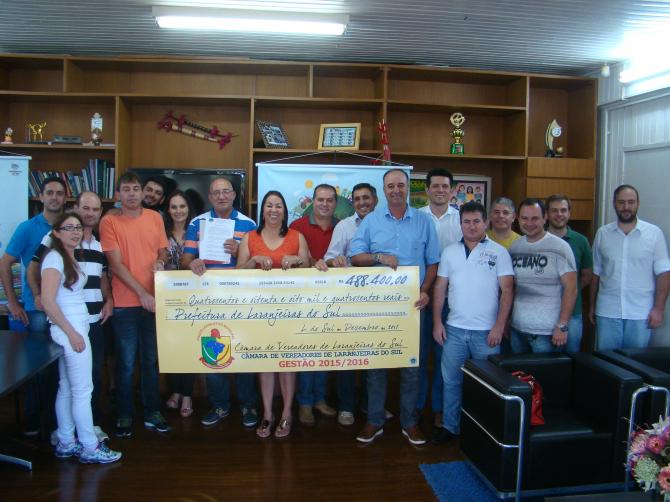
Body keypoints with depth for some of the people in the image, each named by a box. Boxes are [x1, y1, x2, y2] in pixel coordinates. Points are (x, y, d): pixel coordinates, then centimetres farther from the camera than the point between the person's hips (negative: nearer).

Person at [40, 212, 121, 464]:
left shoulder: (71, 258, 14)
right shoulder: (54, 257, -12)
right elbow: (48, 300, -19)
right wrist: (72, 333, -19)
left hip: (76, 328, 9)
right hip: (70, 330, -9)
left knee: (66, 389, 13)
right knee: (83, 390, -3)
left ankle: (66, 443, 22)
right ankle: (90, 448, 6)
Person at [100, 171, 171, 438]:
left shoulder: (155, 218, 6)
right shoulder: (109, 222, -5)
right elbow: (116, 264, -9)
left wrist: (160, 262, -9)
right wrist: (142, 293, -15)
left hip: (154, 300, 3)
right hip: (125, 303, -3)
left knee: (151, 360, 13)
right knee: (126, 363, 5)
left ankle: (152, 413, 26)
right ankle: (124, 416, 21)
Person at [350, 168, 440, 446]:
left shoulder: (424, 221, 5)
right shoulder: (371, 220, 5)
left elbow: (432, 262, 6)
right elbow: (354, 257, 2)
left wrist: (425, 291, -7)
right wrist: (379, 257, -15)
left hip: (411, 303, 0)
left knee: (411, 363, 7)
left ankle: (409, 422, 22)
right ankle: (375, 421, 19)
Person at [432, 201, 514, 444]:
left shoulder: (499, 252, -2)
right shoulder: (450, 252, 7)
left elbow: (507, 291, -5)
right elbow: (439, 289, 9)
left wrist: (499, 326, -11)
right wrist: (437, 323, 2)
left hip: (487, 332, -2)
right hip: (454, 329, 3)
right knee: (451, 381, 10)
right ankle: (450, 426, 25)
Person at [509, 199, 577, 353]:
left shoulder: (559, 247, -9)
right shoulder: (514, 247, 5)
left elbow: (571, 288, -9)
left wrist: (562, 326, -14)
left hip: (547, 333, -4)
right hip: (517, 329, 5)